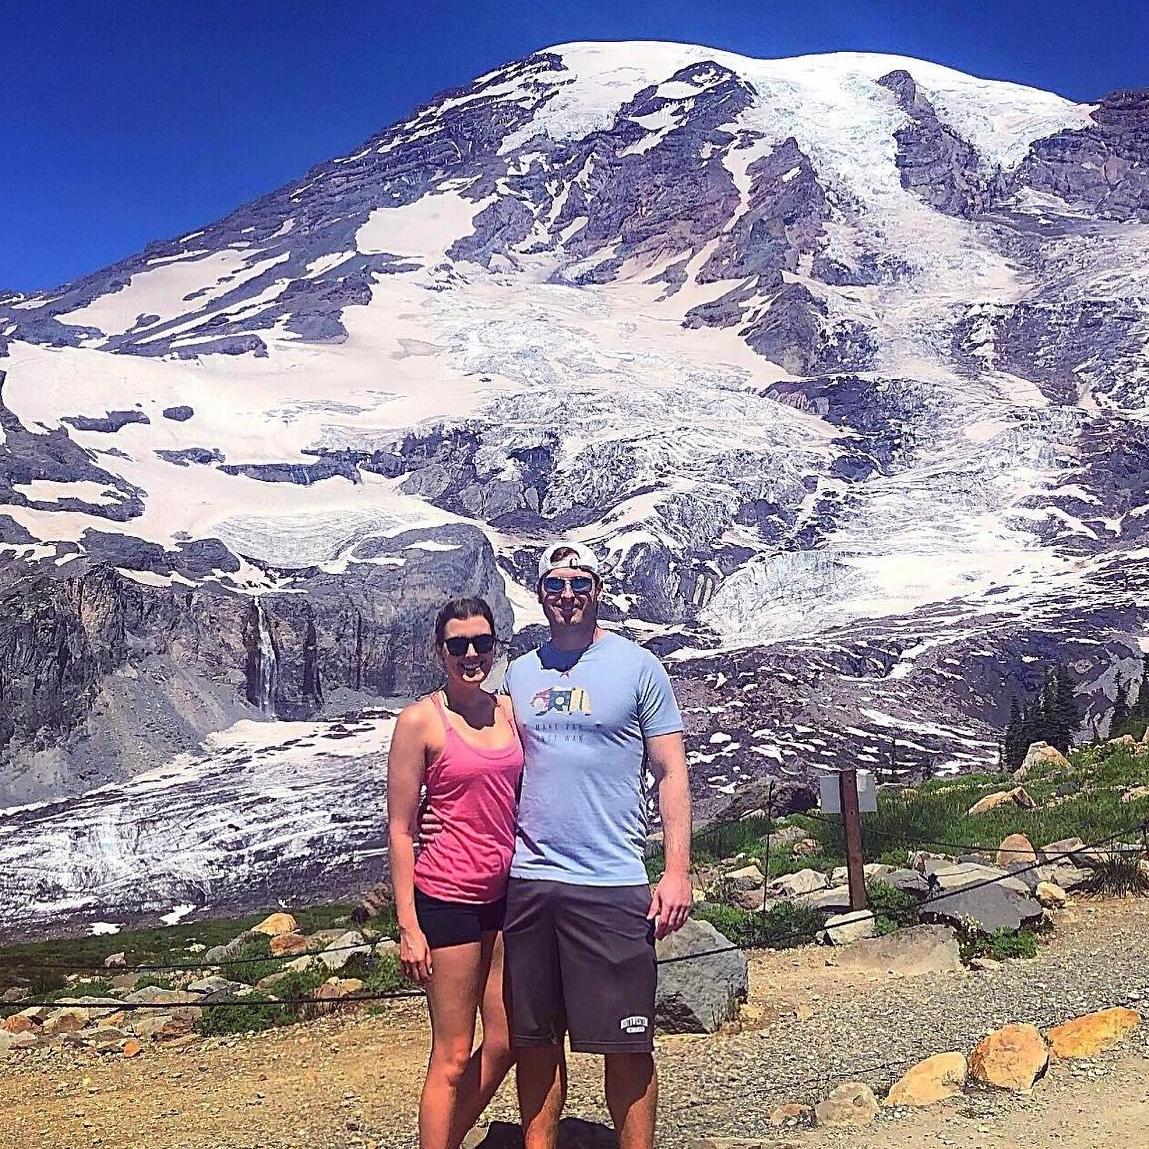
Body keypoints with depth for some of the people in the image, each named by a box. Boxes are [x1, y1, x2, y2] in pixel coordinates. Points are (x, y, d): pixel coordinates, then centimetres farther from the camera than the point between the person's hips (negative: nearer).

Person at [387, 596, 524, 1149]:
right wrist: (408, 925, -12)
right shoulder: (421, 720, -10)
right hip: (448, 898, -6)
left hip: (505, 894, 7)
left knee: (504, 1043, 14)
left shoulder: (509, 710, 7)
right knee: (452, 1056, 1)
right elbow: (400, 827, -9)